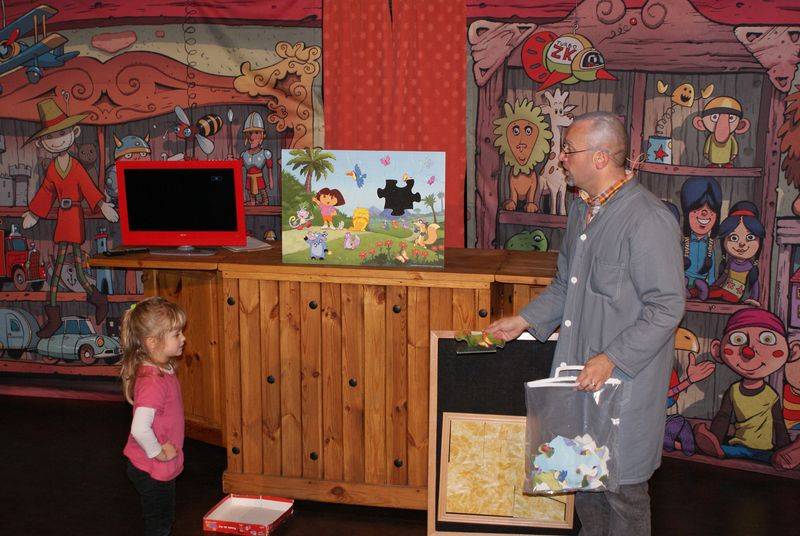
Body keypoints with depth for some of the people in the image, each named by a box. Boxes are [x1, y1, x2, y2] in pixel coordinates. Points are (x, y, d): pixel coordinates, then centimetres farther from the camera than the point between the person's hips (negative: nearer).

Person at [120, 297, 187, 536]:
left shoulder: (162, 369, 0)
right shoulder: (153, 382, -31)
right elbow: (140, 429, -39)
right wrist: (158, 452, -23)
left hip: (162, 466, 9)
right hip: (152, 469, -9)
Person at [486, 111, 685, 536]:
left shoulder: (649, 220, -20)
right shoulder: (582, 209, 10)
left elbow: (666, 308, -21)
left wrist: (611, 360, -24)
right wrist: (525, 320, 13)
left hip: (625, 378, -8)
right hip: (580, 372, 8)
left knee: (622, 488, 5)